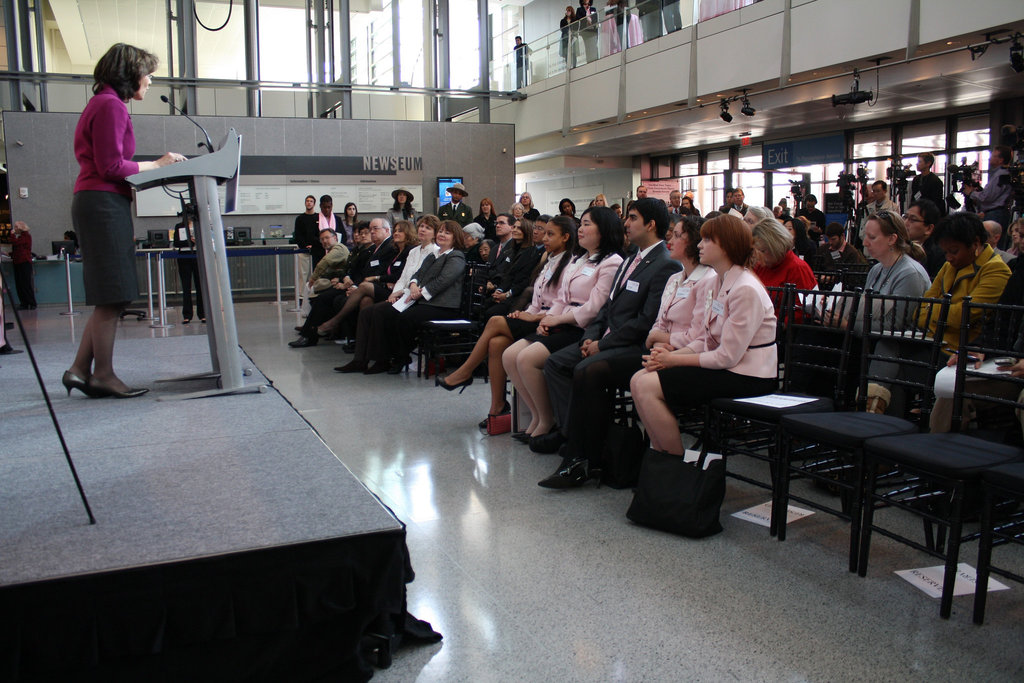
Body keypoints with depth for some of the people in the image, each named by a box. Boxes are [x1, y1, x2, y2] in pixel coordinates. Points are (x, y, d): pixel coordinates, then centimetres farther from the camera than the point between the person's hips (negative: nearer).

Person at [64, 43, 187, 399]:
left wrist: (151, 168, 16)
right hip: (104, 204, -10)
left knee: (109, 299, 11)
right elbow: (111, 166, -16)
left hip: (95, 203, 10)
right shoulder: (111, 106, -10)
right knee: (111, 298, -6)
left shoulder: (103, 104, 22)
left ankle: (80, 370, 13)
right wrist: (157, 164, -8)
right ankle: (103, 375, 1)